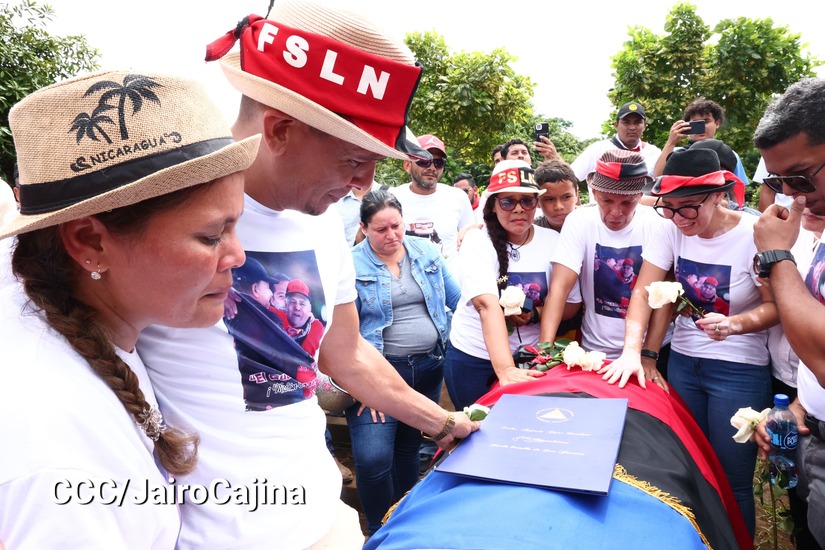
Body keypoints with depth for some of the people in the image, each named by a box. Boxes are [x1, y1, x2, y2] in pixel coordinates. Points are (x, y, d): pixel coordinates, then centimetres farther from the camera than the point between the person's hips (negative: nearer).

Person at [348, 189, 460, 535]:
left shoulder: (426, 252, 5)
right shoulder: (350, 265, -9)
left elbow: (458, 298, 12)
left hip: (429, 366, 4)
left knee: (409, 448, 18)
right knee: (373, 458, -13)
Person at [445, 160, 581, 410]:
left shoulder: (553, 241, -4)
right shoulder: (477, 241, -14)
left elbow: (570, 304, 2)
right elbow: (487, 306, -28)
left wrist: (535, 314, -19)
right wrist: (505, 369, -40)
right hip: (473, 358, -2)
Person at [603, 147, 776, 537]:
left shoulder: (753, 235, -16)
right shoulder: (671, 229, -7)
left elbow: (776, 306, -9)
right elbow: (643, 291, -10)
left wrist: (735, 324, -29)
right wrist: (632, 351, -23)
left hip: (739, 370, -3)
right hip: (682, 362, 4)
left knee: (731, 480, 3)